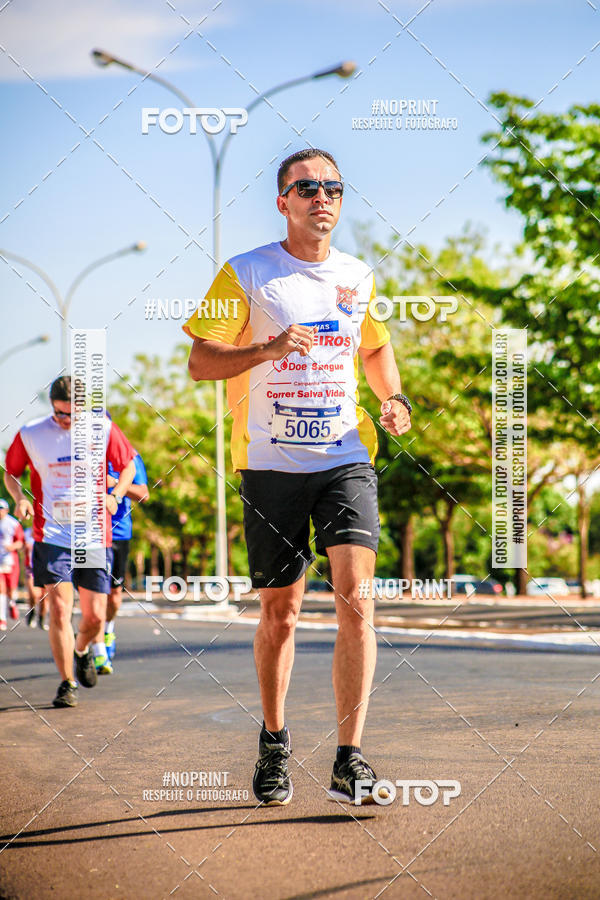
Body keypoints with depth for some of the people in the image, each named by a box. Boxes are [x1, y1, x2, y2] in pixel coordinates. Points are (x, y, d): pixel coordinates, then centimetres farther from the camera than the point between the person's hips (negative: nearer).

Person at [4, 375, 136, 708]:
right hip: (51, 535, -1)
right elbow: (10, 472, 12)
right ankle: (67, 683, 1)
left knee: (94, 615, 3)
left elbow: (128, 466, 12)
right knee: (59, 608, -12)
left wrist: (114, 496, -6)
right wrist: (20, 499, -8)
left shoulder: (103, 429, -2)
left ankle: (82, 649, 38)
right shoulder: (30, 434, -3)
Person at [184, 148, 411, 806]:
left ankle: (349, 760, -11)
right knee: (279, 612, 6)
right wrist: (269, 348, -20)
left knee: (355, 600, -14)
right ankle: (274, 743, 27)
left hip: (346, 458, 2)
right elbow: (199, 362, -4)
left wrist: (394, 399, 8)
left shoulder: (359, 277, 11)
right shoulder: (246, 274, 0)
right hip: (270, 462, -2)